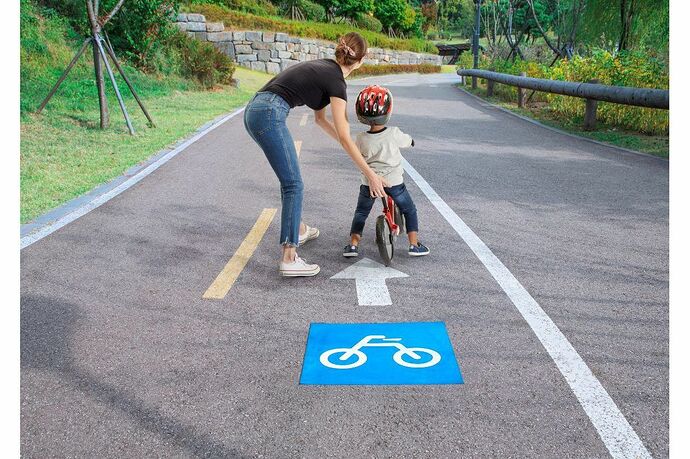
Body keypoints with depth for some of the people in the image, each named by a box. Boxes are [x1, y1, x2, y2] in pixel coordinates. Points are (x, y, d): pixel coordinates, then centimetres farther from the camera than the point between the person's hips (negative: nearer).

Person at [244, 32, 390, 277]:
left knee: (289, 177, 23)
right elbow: (344, 137, -9)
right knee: (293, 185, -7)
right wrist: (371, 175, -7)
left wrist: (351, 145, 30)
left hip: (254, 110, 9)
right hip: (269, 115, -9)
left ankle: (298, 230, 39)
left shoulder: (324, 68, 21)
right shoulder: (336, 81, -5)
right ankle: (289, 259, -9)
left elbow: (320, 118, 28)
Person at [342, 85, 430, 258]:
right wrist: (411, 140, 30)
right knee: (410, 211, 17)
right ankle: (414, 245, 14)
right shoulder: (394, 133, -13)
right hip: (393, 182, -1)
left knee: (361, 212, 20)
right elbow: (408, 141, 7)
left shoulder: (361, 139, -9)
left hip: (369, 183, 1)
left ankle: (353, 244, 14)